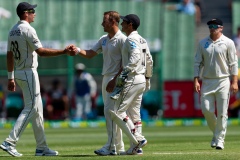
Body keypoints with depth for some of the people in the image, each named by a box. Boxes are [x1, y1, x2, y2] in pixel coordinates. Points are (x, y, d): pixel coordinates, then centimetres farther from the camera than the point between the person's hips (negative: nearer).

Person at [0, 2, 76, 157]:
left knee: (37, 109, 12)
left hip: (18, 74, 10)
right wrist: (64, 51, -23)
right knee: (30, 108, -9)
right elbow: (41, 51, -23)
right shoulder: (28, 30, -15)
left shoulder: (13, 31, 12)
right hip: (28, 73, -9)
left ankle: (42, 147, 13)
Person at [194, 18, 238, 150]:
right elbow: (198, 63, 9)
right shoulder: (203, 43, 8)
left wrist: (234, 82, -8)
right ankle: (216, 132, 21)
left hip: (223, 81, -3)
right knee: (206, 110, -3)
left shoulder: (228, 43, -1)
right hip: (207, 81, 3)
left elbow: (233, 63, -1)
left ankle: (219, 139, 1)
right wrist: (196, 80, -1)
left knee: (222, 112, -5)